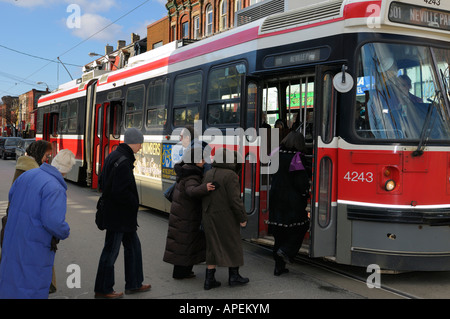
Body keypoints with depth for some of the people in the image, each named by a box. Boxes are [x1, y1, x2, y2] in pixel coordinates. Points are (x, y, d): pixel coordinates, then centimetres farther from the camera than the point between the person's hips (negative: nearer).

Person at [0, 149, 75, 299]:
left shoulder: (27, 175, 2)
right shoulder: (55, 188, -23)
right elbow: (53, 221, -30)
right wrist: (65, 233, -9)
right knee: (32, 289, 4)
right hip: (34, 250, -8)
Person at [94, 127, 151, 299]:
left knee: (133, 245, 18)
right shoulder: (123, 162, -23)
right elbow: (120, 191, -27)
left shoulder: (114, 156, 9)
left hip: (123, 216, 10)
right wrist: (134, 203, -12)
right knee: (111, 251, 3)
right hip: (118, 215, -10)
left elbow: (101, 181, 17)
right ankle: (102, 290, 17)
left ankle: (134, 284, 29)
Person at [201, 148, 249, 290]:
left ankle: (209, 279, 11)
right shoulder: (230, 175, -14)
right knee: (232, 245, 10)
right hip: (226, 217, -6)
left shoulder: (208, 174, 8)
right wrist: (242, 218, -9)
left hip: (209, 216, 6)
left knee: (213, 246, 12)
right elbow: (235, 200, -18)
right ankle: (234, 276, 18)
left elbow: (203, 196, 11)